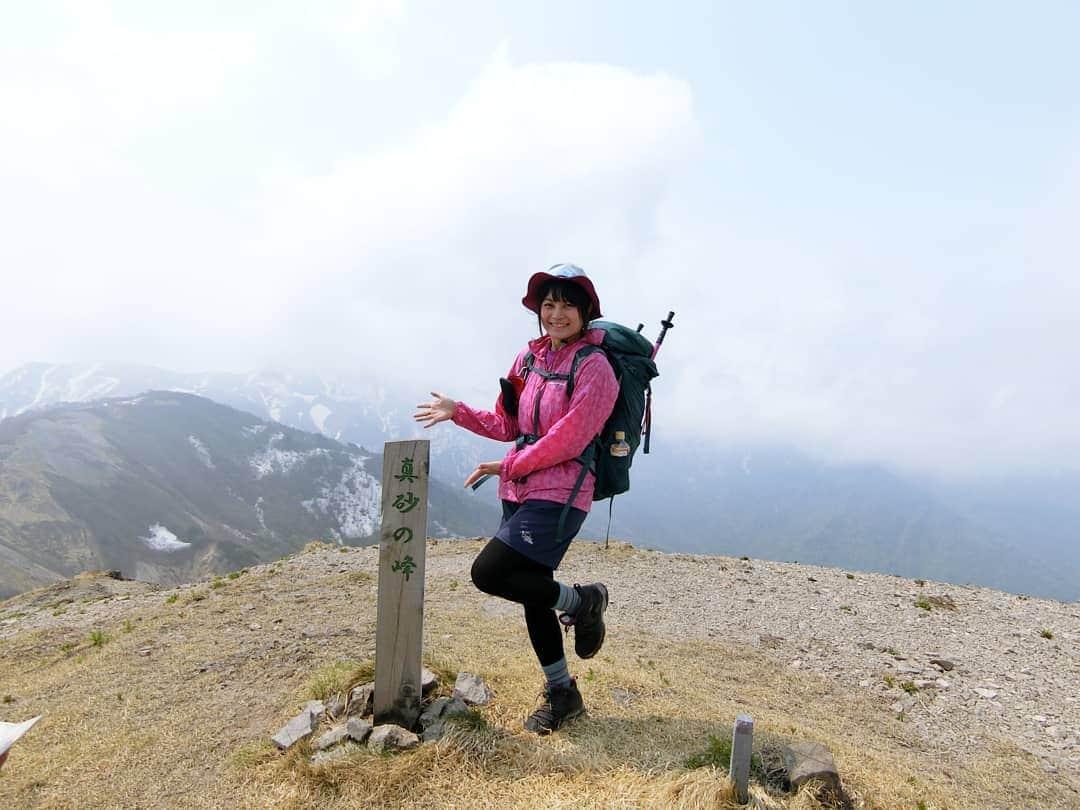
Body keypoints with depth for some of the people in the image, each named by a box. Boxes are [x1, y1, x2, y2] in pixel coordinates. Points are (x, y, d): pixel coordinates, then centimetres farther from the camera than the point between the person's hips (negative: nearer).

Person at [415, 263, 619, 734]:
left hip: (559, 496, -7)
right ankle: (562, 694, 31)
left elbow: (568, 440, -17)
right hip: (519, 493, 7)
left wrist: (507, 466, -11)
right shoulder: (529, 357, 9)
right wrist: (458, 412, 8)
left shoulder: (594, 367, -11)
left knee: (488, 572, -18)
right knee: (532, 596, 12)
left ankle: (581, 601, 5)